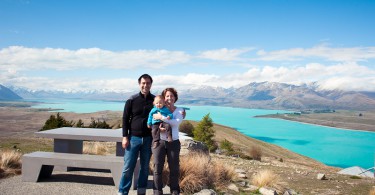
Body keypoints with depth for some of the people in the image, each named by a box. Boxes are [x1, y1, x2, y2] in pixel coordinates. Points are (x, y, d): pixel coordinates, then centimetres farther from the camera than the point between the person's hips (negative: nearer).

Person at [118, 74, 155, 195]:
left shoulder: (155, 100, 3)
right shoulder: (132, 100, -1)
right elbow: (125, 119, 1)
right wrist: (125, 137, -5)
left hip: (148, 139, 2)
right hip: (133, 138, -1)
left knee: (145, 167, 9)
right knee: (128, 167, 0)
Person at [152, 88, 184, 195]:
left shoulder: (179, 110, 3)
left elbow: (177, 122, -15)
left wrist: (162, 117, -20)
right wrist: (158, 128, -18)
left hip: (173, 142, 0)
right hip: (159, 141, 0)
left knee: (174, 168, 9)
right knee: (157, 168, 0)